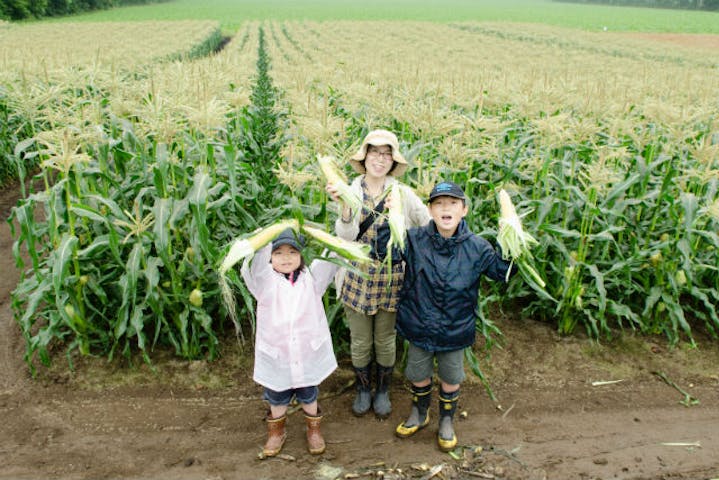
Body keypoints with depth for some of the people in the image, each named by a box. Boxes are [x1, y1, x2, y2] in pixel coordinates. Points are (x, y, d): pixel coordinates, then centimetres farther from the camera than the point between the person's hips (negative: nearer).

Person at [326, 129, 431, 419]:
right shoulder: (350, 191, -3)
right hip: (357, 278, 0)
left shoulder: (403, 194, -2)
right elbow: (346, 236, -16)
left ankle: (383, 391, 38)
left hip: (391, 278, 0)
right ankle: (363, 390, 37)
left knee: (386, 340, 15)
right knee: (360, 341, 13)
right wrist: (344, 205, -30)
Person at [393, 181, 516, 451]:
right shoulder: (414, 240, -13)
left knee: (451, 380, 19)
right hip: (419, 326, 0)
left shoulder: (476, 247, -12)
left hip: (456, 329, 0)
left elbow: (504, 271, -7)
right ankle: (419, 414, 49)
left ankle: (446, 422, 47)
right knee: (419, 376, 20)